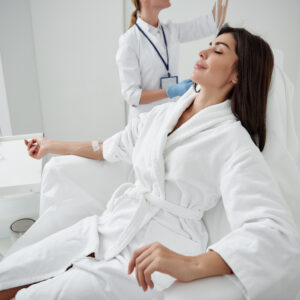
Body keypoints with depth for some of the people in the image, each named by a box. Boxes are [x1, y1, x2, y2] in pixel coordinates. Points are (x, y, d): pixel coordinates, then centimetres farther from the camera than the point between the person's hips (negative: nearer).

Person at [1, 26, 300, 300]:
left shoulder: (232, 140, -13)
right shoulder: (163, 113, 7)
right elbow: (112, 147, 21)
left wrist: (191, 266, -38)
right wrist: (53, 146, 32)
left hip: (157, 250, -5)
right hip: (109, 225, 6)